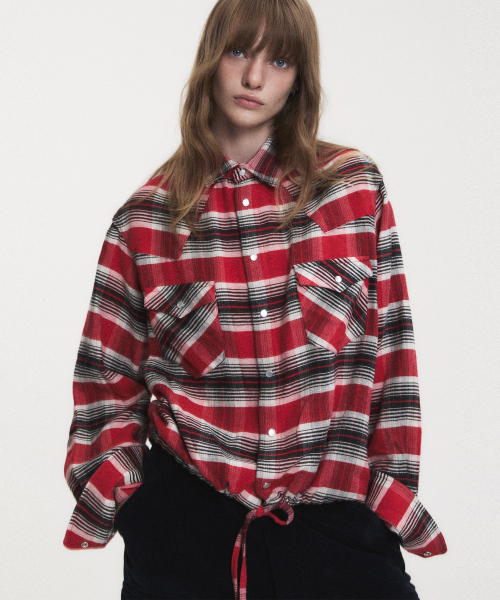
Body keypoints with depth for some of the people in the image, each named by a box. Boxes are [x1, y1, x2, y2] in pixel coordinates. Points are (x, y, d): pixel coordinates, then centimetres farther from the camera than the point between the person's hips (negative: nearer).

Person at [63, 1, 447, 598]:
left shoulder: (355, 187, 2)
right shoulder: (148, 215, 3)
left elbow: (389, 351, 2)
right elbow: (111, 373, 8)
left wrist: (392, 491, 0)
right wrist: (114, 482, -1)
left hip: (337, 507, 0)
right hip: (186, 515, 0)